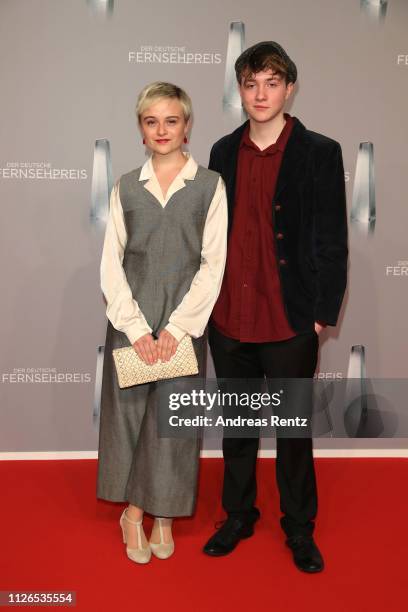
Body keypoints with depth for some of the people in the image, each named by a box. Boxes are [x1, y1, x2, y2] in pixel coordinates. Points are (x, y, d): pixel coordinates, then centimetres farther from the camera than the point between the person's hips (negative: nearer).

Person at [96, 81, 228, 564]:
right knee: (129, 409, 6)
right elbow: (111, 263, 2)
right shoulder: (125, 188, 6)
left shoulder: (210, 185, 0)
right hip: (130, 321, 2)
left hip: (184, 320, -1)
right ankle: (133, 510, 25)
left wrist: (177, 327, -10)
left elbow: (213, 263, -4)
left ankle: (163, 514, 23)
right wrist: (137, 328, -8)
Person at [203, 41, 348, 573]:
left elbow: (332, 243, -5)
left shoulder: (319, 153, -4)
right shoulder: (224, 152, 8)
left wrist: (323, 315, -8)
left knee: (293, 430, 10)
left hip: (290, 323, -3)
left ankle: (300, 530, 29)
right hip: (228, 320, 4)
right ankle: (238, 516, 35)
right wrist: (207, 299, 7)